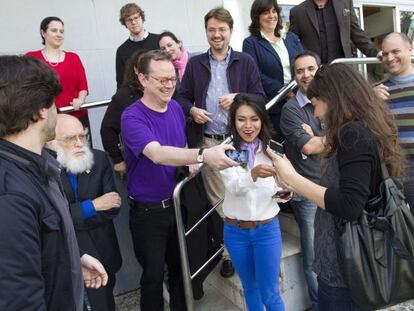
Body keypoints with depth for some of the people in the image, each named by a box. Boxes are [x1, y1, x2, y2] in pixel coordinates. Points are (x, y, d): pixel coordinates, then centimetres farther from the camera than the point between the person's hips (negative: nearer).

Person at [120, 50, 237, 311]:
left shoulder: (176, 107, 0)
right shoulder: (132, 117, -21)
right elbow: (157, 153, -38)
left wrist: (192, 164, -7)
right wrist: (203, 155, -51)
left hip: (177, 202, 6)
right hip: (148, 211, -5)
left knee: (180, 266, 21)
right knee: (154, 274, 12)